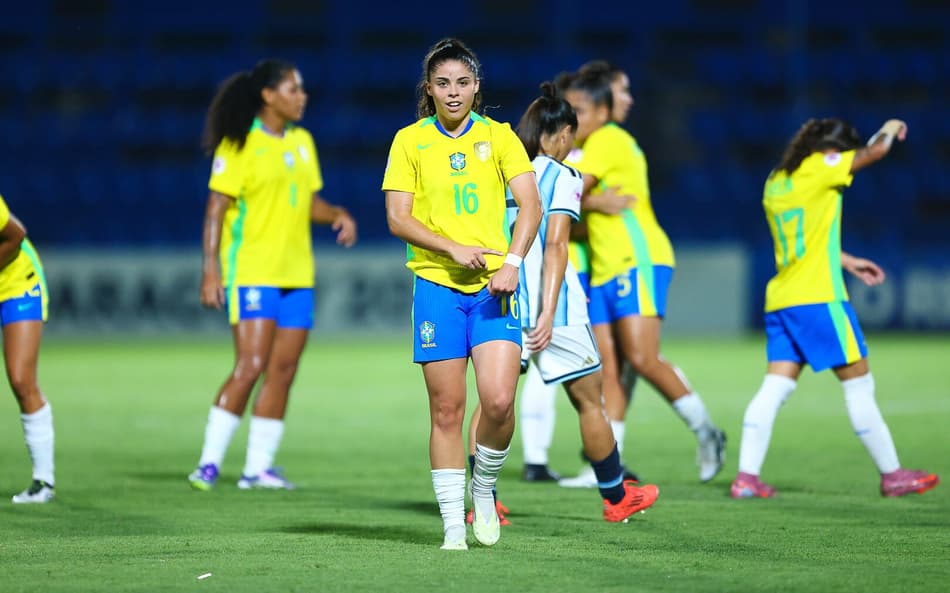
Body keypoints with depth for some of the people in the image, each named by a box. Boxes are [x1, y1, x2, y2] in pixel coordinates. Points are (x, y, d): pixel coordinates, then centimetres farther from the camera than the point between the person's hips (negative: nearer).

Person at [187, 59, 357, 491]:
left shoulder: (302, 141, 13)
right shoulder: (239, 145, -8)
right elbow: (216, 208, -10)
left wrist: (337, 215, 0)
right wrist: (210, 269, -16)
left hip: (296, 274, 7)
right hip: (251, 272, -7)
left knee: (283, 371, 4)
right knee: (251, 366, -14)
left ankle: (258, 467, 9)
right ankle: (209, 463, -7)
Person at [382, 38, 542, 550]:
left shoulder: (498, 136, 8)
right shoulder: (409, 141, 6)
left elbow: (529, 203, 1)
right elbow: (397, 218, 0)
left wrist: (512, 262, -14)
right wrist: (454, 249, -13)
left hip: (493, 287, 0)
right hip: (435, 283, 0)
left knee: (499, 401, -13)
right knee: (446, 410, -2)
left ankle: (483, 487, 14)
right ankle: (453, 524, 6)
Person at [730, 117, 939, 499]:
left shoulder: (776, 182, 18)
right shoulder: (819, 167, -5)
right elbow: (875, 151, -3)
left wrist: (847, 262, 32)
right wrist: (890, 130, 18)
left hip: (780, 298, 7)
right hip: (818, 296, -7)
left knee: (775, 388, 3)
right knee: (858, 383, 1)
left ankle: (746, 477, -7)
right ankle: (892, 475, 7)